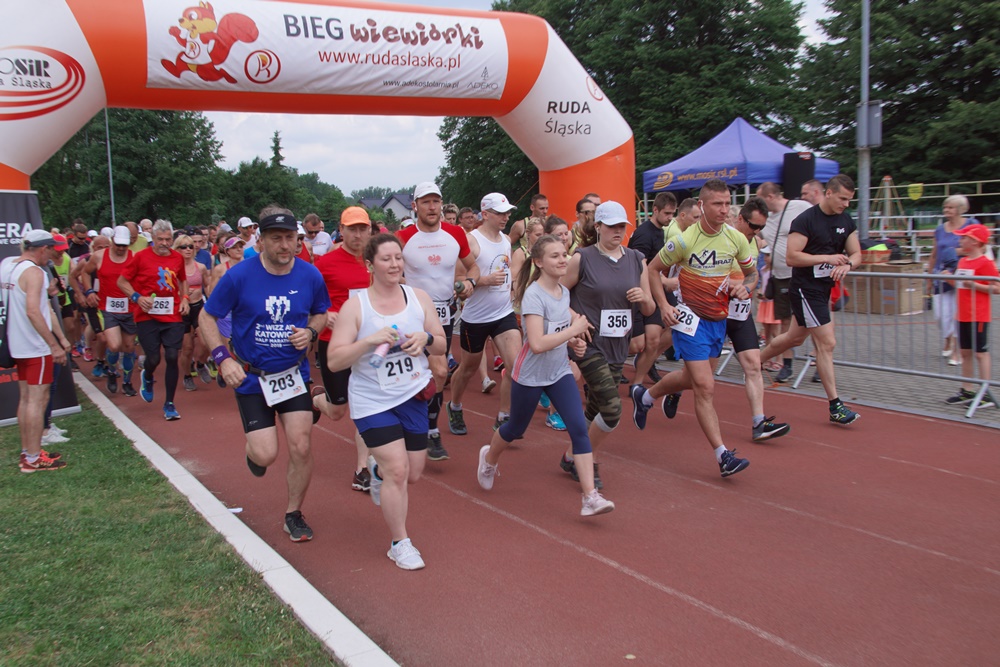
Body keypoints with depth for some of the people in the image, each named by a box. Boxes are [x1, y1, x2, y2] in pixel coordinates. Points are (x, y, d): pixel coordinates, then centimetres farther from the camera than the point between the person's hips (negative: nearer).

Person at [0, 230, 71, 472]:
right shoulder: (34, 272, -18)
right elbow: (33, 311, -27)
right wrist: (55, 344, -26)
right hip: (36, 346, -9)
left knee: (25, 398, 15)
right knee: (37, 399, -3)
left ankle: (27, 452, 23)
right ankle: (33, 458, 1)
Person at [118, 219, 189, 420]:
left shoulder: (178, 258, 6)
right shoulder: (141, 257, -4)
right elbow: (122, 281, 2)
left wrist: (184, 298, 7)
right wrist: (137, 297, -13)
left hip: (173, 316, 2)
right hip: (147, 316, -2)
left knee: (172, 357, -5)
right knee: (153, 358, -3)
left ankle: (169, 404, 9)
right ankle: (147, 378, 37)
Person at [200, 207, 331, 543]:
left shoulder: (310, 275, -6)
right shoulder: (239, 276, -15)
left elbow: (321, 313, 12)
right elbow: (207, 317, -5)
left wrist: (310, 331, -11)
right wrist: (223, 357, -19)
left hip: (294, 373, 2)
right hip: (251, 377, -2)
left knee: (301, 448, -3)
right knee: (267, 455, -7)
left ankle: (294, 514, 21)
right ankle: (254, 450, 33)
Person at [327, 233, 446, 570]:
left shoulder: (419, 297, 1)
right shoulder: (354, 306, -9)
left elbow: (442, 345, 7)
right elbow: (334, 361, -12)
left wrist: (426, 337, -15)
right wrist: (369, 341, -26)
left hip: (413, 397, 4)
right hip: (372, 401, -4)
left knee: (413, 473, 11)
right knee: (398, 470, -11)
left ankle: (376, 469, 47)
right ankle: (399, 543, 8)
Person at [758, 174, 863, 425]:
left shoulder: (846, 222, 6)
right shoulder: (805, 220, -16)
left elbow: (856, 254, 8)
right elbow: (791, 257, -21)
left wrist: (846, 264, -15)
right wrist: (827, 258, -24)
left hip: (824, 289, 8)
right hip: (805, 289, -8)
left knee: (795, 338, 20)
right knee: (827, 343, -9)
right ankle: (835, 406, -2)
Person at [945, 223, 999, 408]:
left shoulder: (985, 263, -13)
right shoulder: (962, 261, 12)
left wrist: (974, 285, -22)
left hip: (979, 316, -8)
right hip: (963, 315, 8)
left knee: (981, 352, -3)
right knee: (965, 353, 13)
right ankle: (967, 392, 21)